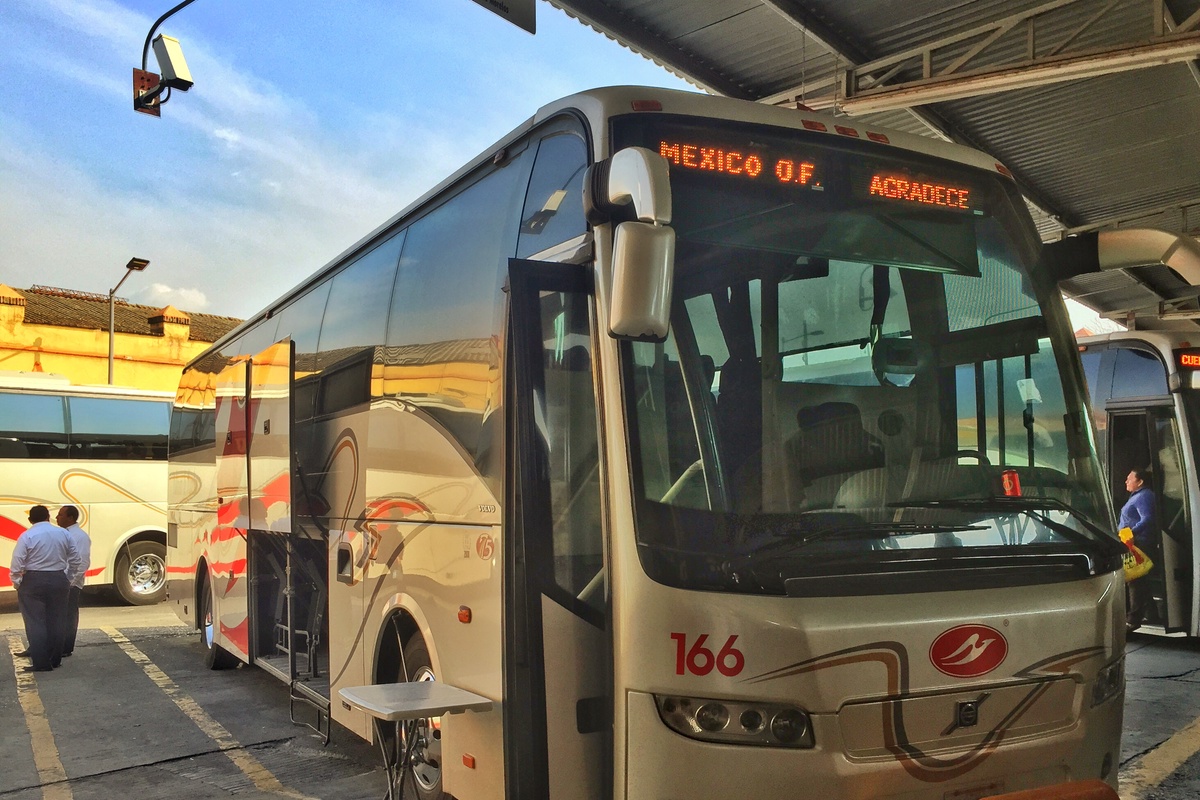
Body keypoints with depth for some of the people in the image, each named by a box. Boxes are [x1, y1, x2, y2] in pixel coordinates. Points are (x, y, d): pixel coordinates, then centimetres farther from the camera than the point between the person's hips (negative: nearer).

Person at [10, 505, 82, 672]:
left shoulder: (27, 536, -9)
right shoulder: (63, 534, 3)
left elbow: (17, 565, -12)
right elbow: (75, 561, 6)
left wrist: (17, 584, 2)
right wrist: (67, 580, 16)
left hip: (33, 582, -4)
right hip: (59, 581, 4)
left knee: (35, 623, 1)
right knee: (56, 622, 11)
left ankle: (41, 663, 0)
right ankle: (55, 660, 18)